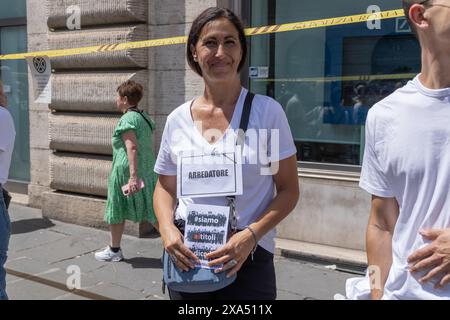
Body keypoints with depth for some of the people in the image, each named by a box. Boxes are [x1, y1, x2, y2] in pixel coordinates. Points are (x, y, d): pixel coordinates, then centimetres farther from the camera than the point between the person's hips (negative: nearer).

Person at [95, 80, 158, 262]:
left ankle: (114, 250, 20)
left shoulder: (127, 119, -13)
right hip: (147, 170, 8)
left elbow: (132, 147, -23)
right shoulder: (144, 117, 14)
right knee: (151, 211, 9)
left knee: (116, 210, 8)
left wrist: (133, 176, -28)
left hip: (125, 171, -8)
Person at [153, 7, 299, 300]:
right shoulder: (177, 120, 1)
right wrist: (167, 229, -8)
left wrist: (251, 235, -18)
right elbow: (165, 187, 11)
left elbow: (288, 190, -5)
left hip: (248, 260, -2)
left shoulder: (268, 111, -7)